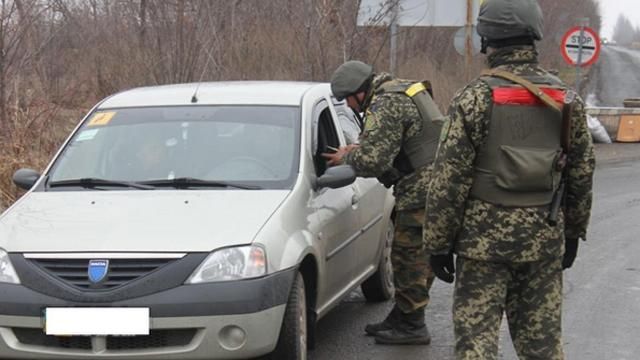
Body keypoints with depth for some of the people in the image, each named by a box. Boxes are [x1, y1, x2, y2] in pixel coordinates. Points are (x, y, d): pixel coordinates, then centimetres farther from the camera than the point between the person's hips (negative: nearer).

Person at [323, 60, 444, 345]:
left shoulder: (384, 106, -15)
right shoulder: (401, 90, 17)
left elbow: (372, 160, -21)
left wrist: (346, 158, -2)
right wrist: (357, 149, 15)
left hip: (423, 189, -10)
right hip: (437, 183, 10)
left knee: (409, 256, -4)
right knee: (419, 256, 15)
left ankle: (412, 326, 2)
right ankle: (402, 318, 24)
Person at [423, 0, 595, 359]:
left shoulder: (475, 98, -8)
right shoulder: (568, 100, 5)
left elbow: (449, 179, -9)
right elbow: (583, 172, 11)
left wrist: (438, 242, -2)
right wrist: (573, 232, 22)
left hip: (484, 237, -4)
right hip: (545, 239, 4)